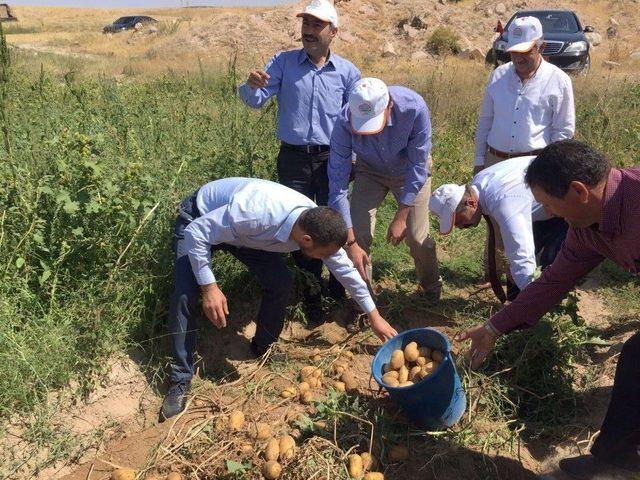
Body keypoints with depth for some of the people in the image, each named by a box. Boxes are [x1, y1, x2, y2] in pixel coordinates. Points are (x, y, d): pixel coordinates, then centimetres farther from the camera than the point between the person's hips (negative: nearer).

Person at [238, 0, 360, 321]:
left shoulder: (348, 72, 2)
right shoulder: (284, 62, 1)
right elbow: (255, 101, -5)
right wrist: (251, 85, -28)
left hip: (331, 159, 0)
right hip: (293, 159, 0)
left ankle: (340, 290, 26)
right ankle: (311, 295, 23)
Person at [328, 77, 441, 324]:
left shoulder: (414, 108, -37)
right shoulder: (344, 123, -33)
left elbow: (418, 166, -25)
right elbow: (337, 186, -29)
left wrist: (400, 218, -22)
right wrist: (350, 243, -31)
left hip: (410, 171, -1)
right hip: (370, 171, 1)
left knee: (417, 237, -4)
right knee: (359, 235, -10)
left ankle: (432, 290, 26)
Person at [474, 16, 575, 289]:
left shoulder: (558, 81, -6)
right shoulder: (498, 76, 3)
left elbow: (564, 131, -1)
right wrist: (479, 160, 7)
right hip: (495, 160, 3)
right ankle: (493, 267, 28)